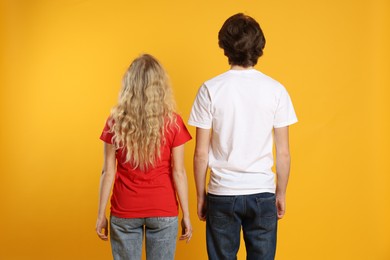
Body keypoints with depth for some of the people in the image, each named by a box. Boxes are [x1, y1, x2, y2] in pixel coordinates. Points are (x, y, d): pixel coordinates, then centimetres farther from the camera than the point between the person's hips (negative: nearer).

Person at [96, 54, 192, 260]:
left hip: (124, 212, 1)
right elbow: (178, 173, -6)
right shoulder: (172, 123, -7)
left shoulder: (116, 122, -4)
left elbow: (108, 172, -3)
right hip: (163, 211, -1)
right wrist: (186, 215, 2)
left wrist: (101, 214, 4)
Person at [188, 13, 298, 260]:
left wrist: (201, 196, 6)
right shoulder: (276, 90, -4)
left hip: (222, 195, 0)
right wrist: (281, 193, 12)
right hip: (262, 194, 1)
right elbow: (283, 153, -1)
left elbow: (201, 153, -5)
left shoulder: (211, 89, -7)